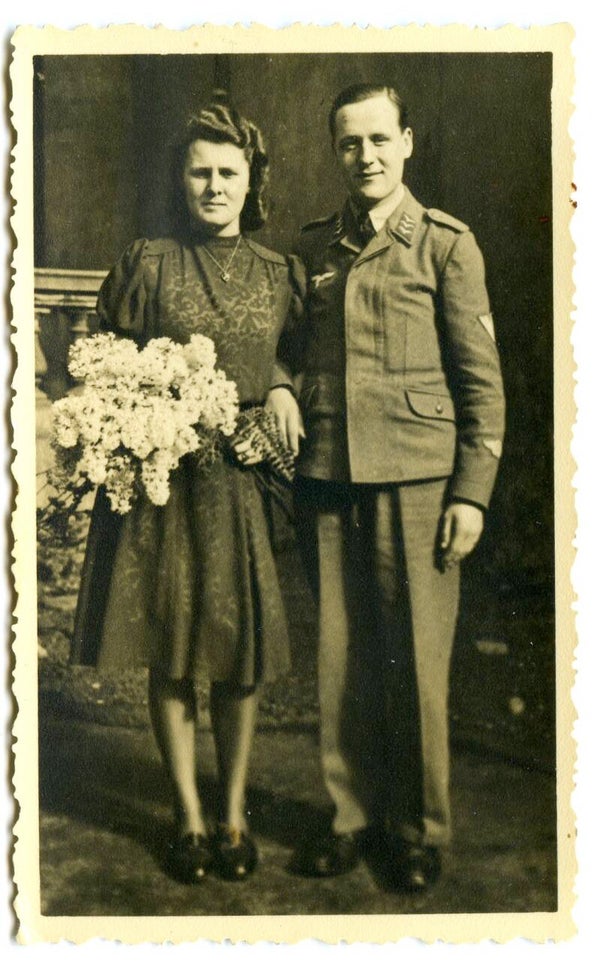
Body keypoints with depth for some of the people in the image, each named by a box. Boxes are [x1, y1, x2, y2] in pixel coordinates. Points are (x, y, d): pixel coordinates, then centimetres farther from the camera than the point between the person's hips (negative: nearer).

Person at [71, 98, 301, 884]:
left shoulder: (278, 273, 8)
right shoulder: (146, 264, 3)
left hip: (243, 482, 1)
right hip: (161, 483, -1)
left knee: (241, 653, 4)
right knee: (169, 655, 6)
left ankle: (233, 814, 23)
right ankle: (189, 818, 23)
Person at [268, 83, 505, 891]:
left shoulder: (445, 244, 3)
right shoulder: (311, 248, 13)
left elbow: (481, 380, 1)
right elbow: (287, 343, 25)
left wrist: (472, 492, -6)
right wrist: (278, 387, 1)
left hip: (415, 481, -3)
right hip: (327, 481, 4)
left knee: (415, 662, 1)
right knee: (341, 657, 8)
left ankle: (420, 830, 19)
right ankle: (355, 815, 24)